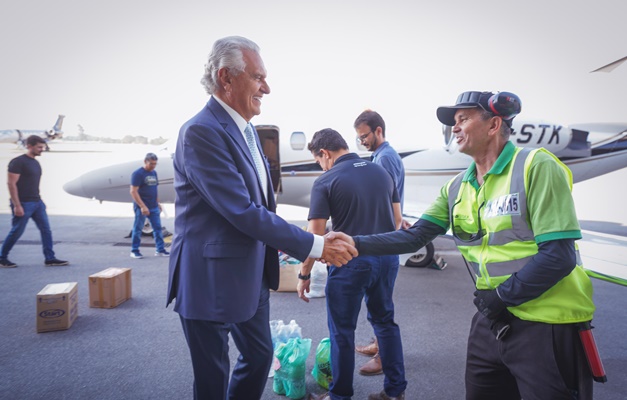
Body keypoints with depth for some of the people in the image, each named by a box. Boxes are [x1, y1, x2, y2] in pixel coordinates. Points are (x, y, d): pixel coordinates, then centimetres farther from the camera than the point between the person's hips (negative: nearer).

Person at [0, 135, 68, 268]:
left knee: (46, 230, 3)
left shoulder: (36, 163, 14)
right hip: (23, 204, -8)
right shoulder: (18, 162, -11)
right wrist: (17, 205, -19)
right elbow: (11, 184, -15)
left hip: (37, 203, 8)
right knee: (16, 232, 2)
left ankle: (50, 259, 6)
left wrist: (39, 200, 17)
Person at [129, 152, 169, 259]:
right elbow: (133, 191, -15)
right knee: (138, 229, 3)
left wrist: (158, 203, 16)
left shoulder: (154, 173, 12)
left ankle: (160, 250, 13)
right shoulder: (138, 173, -11)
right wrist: (142, 206, -20)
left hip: (154, 207, 7)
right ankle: (134, 251, 13)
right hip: (141, 207, -7)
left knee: (158, 228, 6)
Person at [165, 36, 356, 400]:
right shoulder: (201, 132, -21)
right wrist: (315, 246, -21)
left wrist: (280, 243, 7)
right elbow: (243, 212, -26)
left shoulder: (246, 129, 8)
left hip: (250, 275, 9)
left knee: (260, 355, 23)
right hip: (212, 281, -8)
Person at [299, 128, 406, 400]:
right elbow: (397, 218, 12)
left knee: (342, 330, 10)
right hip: (387, 257, 6)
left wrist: (304, 275, -3)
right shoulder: (382, 172, 7)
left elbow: (316, 235, -12)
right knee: (385, 321, 20)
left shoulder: (325, 182, -10)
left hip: (350, 261, -5)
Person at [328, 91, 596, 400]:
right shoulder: (456, 188, 5)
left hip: (547, 325, -6)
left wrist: (500, 296, -13)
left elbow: (559, 255, -19)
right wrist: (357, 243, -12)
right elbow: (415, 236, 0)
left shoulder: (536, 167, -14)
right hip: (492, 319, 6)